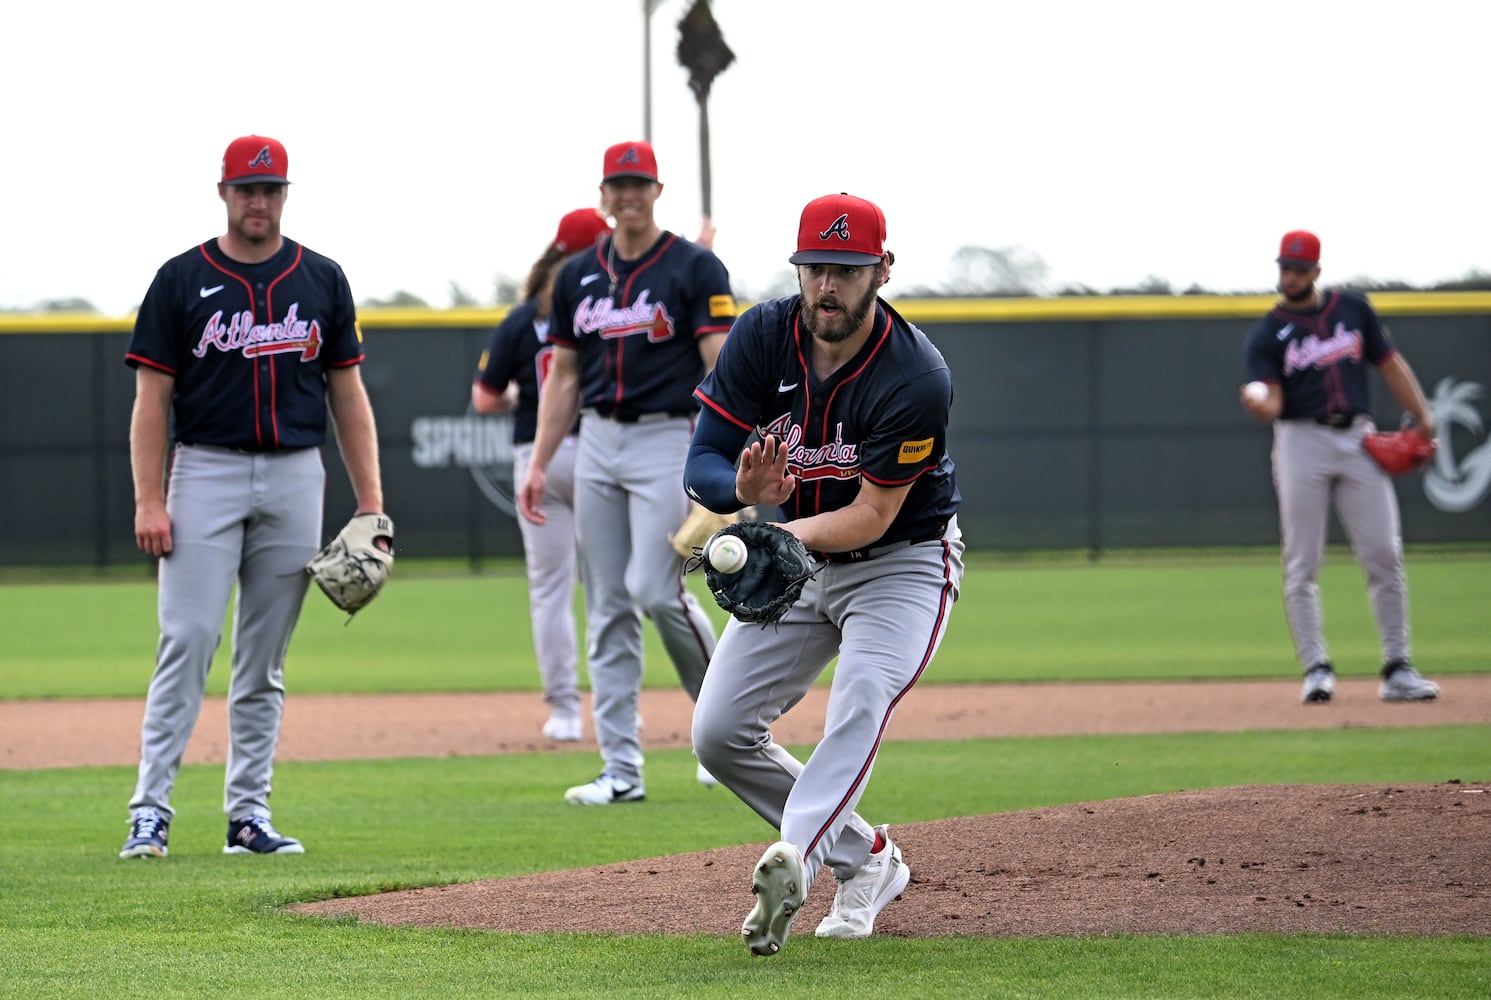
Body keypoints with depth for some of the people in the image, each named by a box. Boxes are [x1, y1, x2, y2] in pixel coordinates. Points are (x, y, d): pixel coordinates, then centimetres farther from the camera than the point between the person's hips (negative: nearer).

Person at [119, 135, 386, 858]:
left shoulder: (321, 280, 9)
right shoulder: (182, 280, 0)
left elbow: (347, 393, 11)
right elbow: (152, 397, -1)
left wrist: (370, 500, 4)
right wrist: (148, 501, -11)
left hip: (296, 478, 3)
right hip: (206, 473, -3)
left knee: (264, 657, 6)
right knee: (187, 641, -11)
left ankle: (249, 814, 10)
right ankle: (151, 810, -11)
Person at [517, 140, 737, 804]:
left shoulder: (694, 268, -4)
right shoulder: (578, 276, 12)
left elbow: (722, 369, -10)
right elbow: (563, 378, 16)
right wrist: (539, 464, 9)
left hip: (668, 439, -6)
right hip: (597, 443, 6)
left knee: (655, 588, -17)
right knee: (606, 607, 3)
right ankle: (620, 769, 4)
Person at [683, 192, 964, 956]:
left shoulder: (916, 378, -27)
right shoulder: (762, 337, -14)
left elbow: (873, 515, -26)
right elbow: (702, 464, -15)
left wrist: (794, 532, -45)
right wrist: (744, 488, -38)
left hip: (900, 562, -5)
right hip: (794, 559, 6)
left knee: (863, 698, -34)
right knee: (719, 734, -3)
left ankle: (792, 861, -53)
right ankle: (868, 861, 12)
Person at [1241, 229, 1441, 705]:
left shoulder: (1352, 309, 11)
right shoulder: (1267, 335, 3)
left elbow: (1390, 364, 14)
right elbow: (1273, 402, -9)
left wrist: (1422, 417, 3)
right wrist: (1259, 404, -34)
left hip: (1359, 440, 2)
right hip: (1302, 442, -2)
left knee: (1385, 558, -1)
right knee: (1303, 565, -5)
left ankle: (1398, 670, 4)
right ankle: (1316, 670, -1)